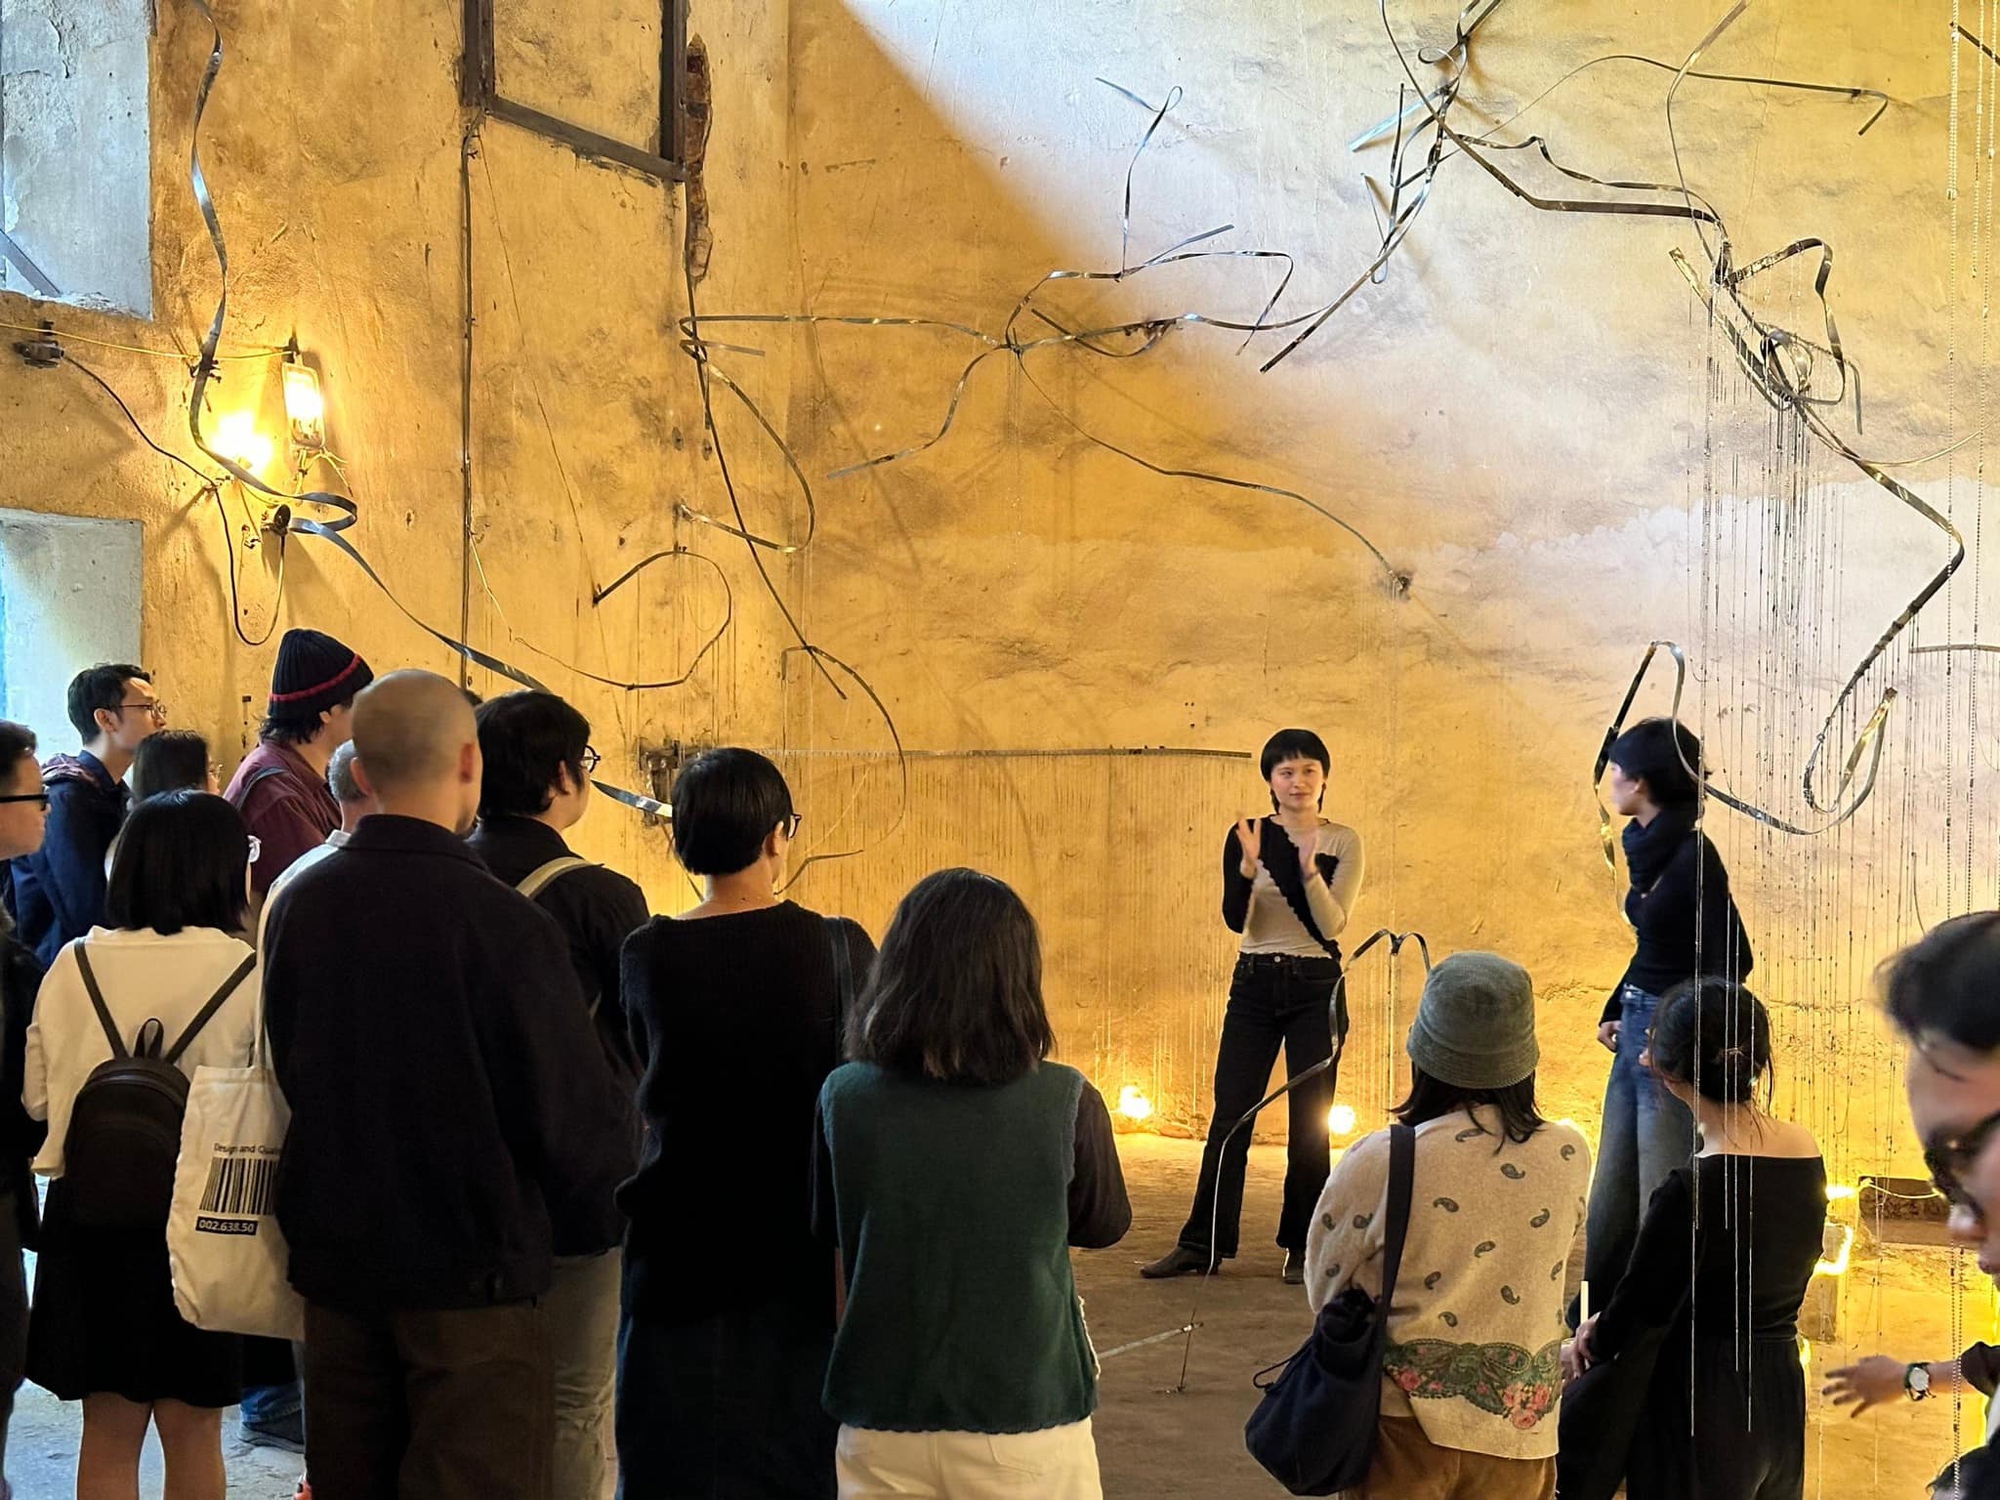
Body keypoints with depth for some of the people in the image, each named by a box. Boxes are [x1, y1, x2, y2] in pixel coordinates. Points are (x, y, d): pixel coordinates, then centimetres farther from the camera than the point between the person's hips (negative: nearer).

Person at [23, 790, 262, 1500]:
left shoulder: (72, 965, -3)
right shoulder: (246, 975, -14)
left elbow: (37, 1096, 5)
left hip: (89, 1209, 3)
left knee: (108, 1430, 16)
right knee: (192, 1431, 13)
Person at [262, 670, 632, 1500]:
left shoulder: (297, 905, -3)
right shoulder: (504, 923, -21)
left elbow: (292, 1073, 10)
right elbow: (578, 1118, -17)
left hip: (335, 1260, 6)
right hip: (470, 1274, -6)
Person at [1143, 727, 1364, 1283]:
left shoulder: (1343, 842, -1)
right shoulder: (1247, 836, 1)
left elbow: (1333, 925, -11)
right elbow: (1235, 920, -9)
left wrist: (1309, 866, -25)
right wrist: (1248, 866, -25)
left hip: (1317, 987, -1)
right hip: (1254, 986, 1)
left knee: (1309, 1122, 4)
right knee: (1230, 1115, 2)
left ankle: (1301, 1247, 16)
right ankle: (1202, 1244, 10)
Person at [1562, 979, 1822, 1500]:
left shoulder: (1693, 1189, -26)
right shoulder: (1806, 1151, -3)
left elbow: (1634, 1320, -16)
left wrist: (1591, 1341, 6)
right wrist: (1609, 1326, 1)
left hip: (1704, 1411, -7)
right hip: (1782, 1395, 7)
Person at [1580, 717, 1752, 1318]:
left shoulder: (1692, 855, -18)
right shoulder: (1647, 846, 9)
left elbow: (1731, 957, -17)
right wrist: (1616, 1009, 15)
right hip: (1637, 1026, 9)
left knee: (1663, 1197, 2)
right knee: (1613, 1191, 18)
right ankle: (1600, 1309, 31)